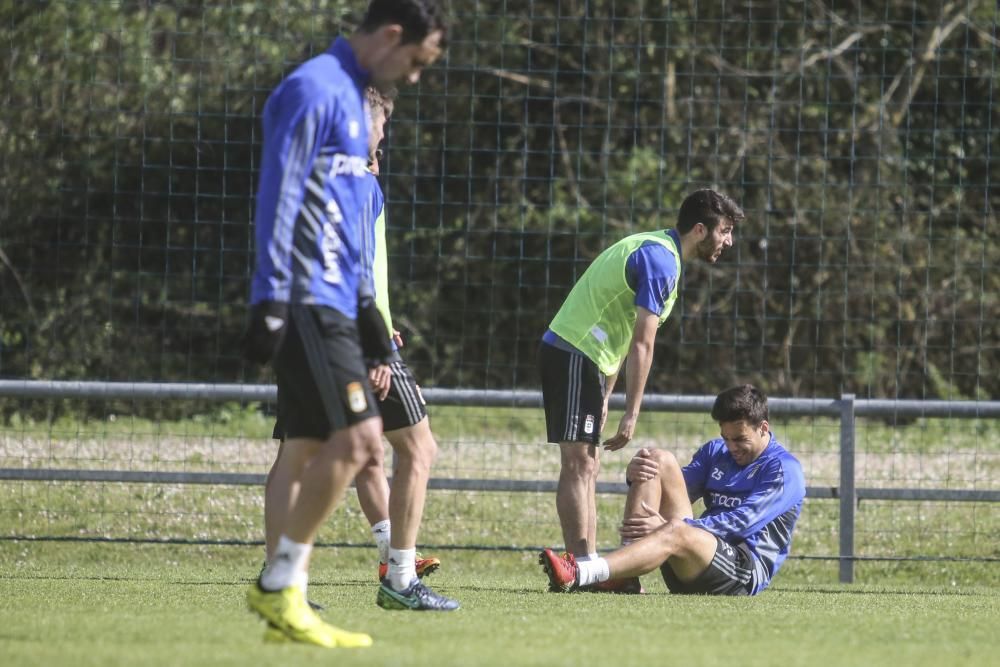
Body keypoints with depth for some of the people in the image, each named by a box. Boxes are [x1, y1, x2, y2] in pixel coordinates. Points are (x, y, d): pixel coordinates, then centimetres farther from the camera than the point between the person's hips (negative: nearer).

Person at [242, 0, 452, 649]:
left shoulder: (352, 97, 20)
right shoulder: (313, 91, -10)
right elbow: (279, 199, -14)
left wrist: (365, 303, 25)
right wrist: (271, 301, -18)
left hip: (333, 304, 10)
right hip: (308, 303, -10)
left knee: (313, 449, 6)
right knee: (355, 437, -15)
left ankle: (284, 596, 7)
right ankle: (280, 584, -9)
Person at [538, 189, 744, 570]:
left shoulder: (656, 250, 18)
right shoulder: (660, 260, -16)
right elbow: (642, 344, -20)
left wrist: (605, 395, 19)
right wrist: (631, 414, -20)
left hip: (570, 352, 11)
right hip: (574, 356, -11)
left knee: (587, 467, 10)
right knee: (579, 465, -13)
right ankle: (582, 567, -17)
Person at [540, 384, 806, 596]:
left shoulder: (784, 470, -1)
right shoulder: (715, 452, 23)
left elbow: (741, 522, -15)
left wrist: (667, 526, -25)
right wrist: (635, 475, -11)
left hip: (748, 571, -7)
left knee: (677, 533, -39)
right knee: (660, 460, -5)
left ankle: (579, 576, -60)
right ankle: (624, 576, -25)